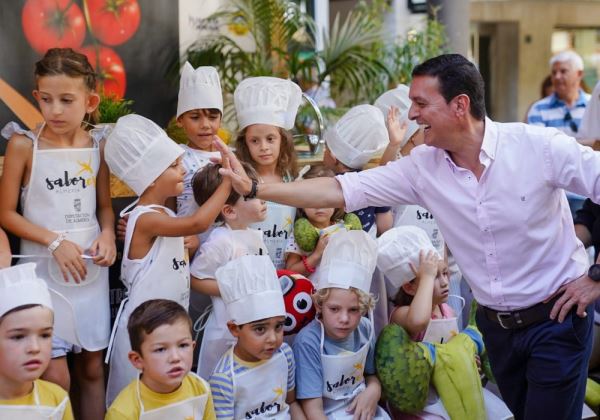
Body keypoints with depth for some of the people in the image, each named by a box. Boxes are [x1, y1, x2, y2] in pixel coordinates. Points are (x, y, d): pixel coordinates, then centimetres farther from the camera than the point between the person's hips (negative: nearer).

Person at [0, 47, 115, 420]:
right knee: (56, 378, -5)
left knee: (92, 368, 13)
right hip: (44, 271, -3)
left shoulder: (98, 144, 1)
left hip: (90, 268, 4)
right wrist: (55, 242, -17)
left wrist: (108, 235, -9)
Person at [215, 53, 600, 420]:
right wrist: (254, 188, -14)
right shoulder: (422, 167, -6)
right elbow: (341, 191, -7)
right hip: (496, 325, 5)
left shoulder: (540, 147, -18)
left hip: (557, 320, -4)